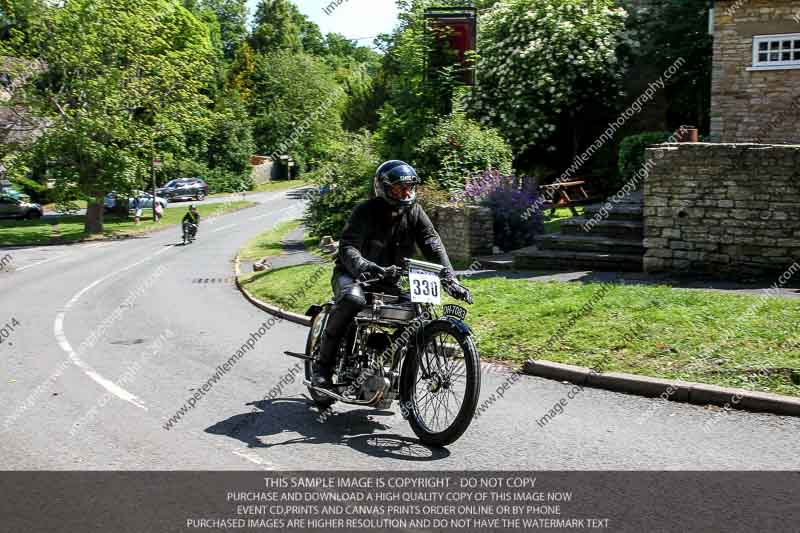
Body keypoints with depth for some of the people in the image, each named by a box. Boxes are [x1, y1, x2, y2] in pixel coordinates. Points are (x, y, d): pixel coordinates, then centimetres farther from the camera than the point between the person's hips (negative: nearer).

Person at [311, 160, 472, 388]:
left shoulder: (414, 212, -4)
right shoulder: (366, 211, -18)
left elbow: (433, 245, -12)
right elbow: (348, 246, -31)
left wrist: (450, 279, -26)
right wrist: (363, 266, -54)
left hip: (388, 280, 5)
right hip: (352, 274, -5)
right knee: (353, 299, -37)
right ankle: (323, 365, -26)